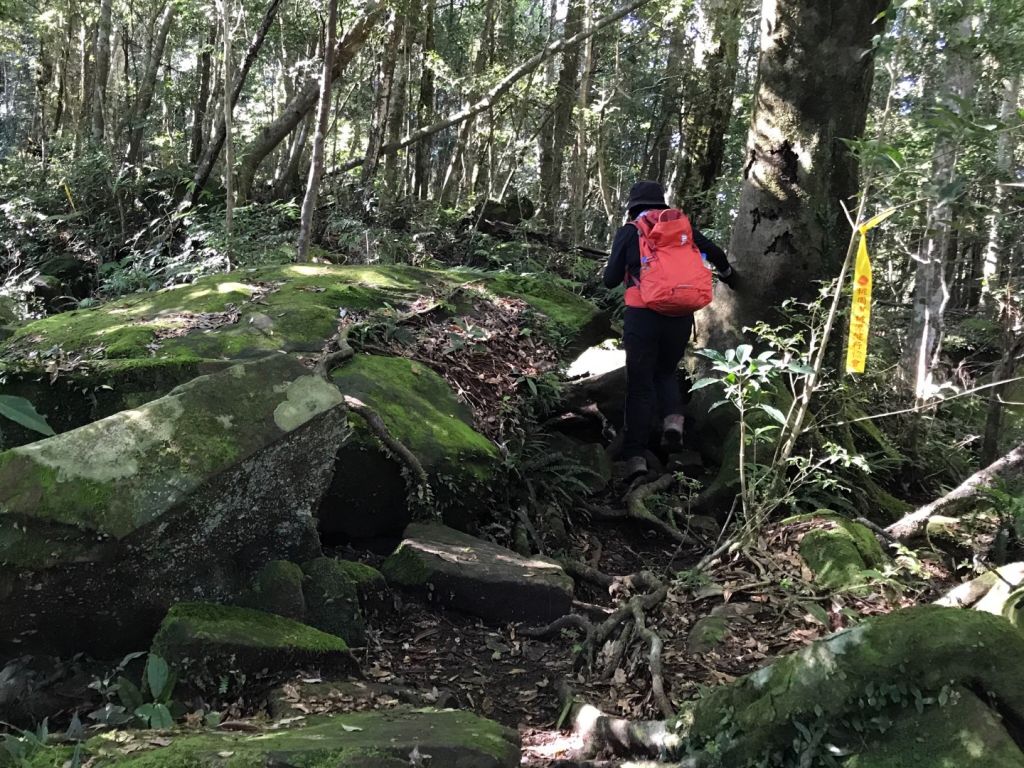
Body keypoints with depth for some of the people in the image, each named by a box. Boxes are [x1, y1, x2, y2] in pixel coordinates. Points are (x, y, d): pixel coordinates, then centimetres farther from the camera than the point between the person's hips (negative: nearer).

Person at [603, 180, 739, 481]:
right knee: (666, 372, 24)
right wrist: (728, 274, 40)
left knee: (640, 386, 4)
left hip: (642, 317, -2)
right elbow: (716, 254, 19)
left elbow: (611, 280, 2)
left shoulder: (628, 232, 2)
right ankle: (673, 417, -4)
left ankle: (635, 456, -5)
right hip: (681, 317, 3)